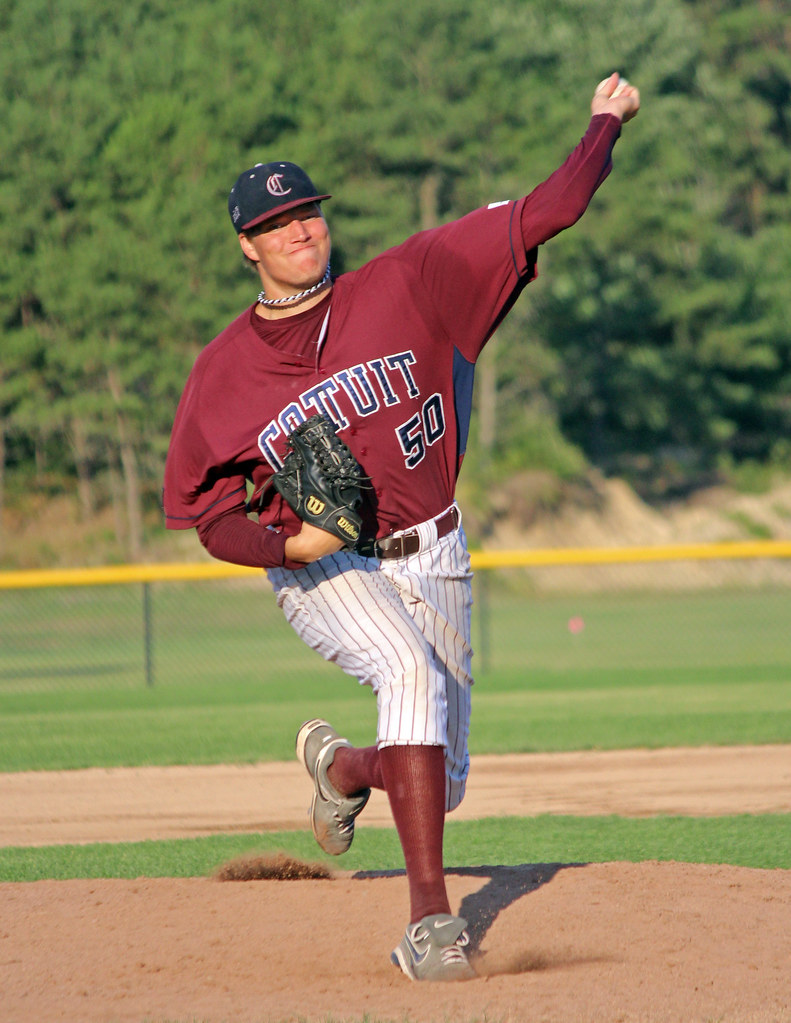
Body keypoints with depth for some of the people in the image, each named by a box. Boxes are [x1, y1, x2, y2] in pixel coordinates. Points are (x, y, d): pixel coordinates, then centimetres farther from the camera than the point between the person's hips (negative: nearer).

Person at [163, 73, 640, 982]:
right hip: (321, 572, -2)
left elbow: (541, 218, -7)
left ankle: (343, 766, 45)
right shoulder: (221, 373, -3)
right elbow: (211, 518, 1)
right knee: (414, 670, -35)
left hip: (431, 560, 2)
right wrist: (288, 544, -19)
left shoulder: (405, 286, -5)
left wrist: (605, 124, -13)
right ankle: (428, 913, -33)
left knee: (437, 787, 6)